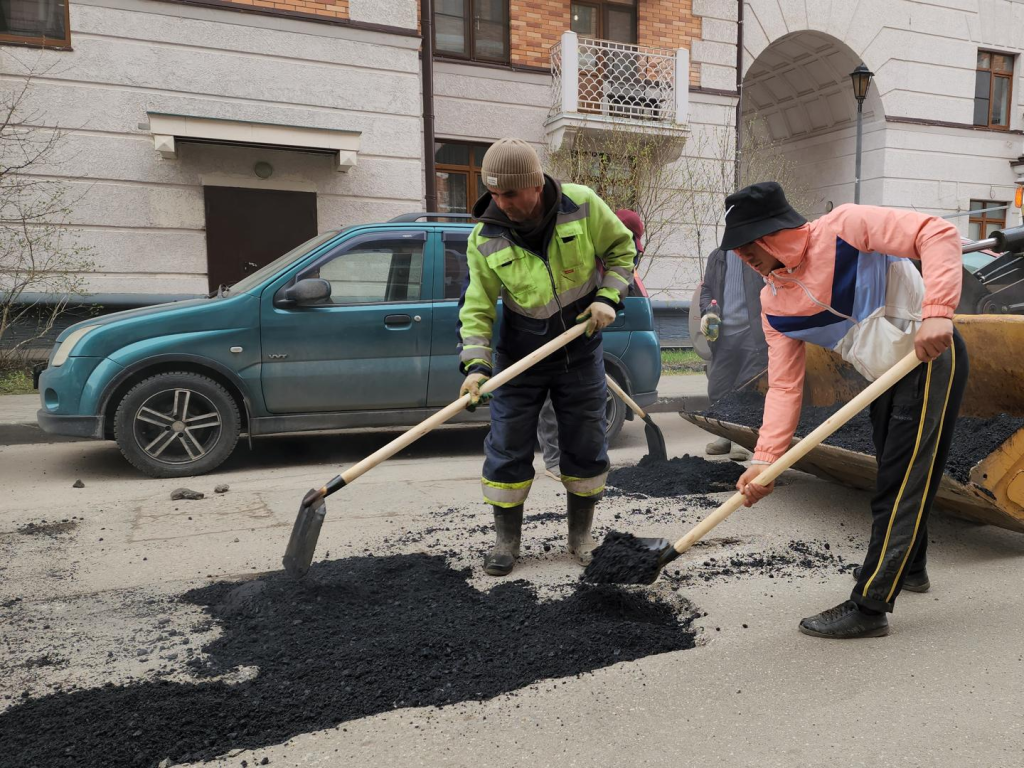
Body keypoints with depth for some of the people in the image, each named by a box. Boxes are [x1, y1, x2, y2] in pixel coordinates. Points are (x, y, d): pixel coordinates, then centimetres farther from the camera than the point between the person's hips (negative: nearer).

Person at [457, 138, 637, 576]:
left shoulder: (582, 205, -13)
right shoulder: (485, 239, -12)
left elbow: (621, 249, 2)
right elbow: (477, 308, -11)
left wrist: (608, 297, -11)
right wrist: (475, 364, -24)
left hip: (580, 354, 1)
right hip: (519, 357, 0)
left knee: (586, 449, 8)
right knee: (507, 450, 0)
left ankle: (581, 537, 27)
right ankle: (506, 541, 19)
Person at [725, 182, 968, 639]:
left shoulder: (843, 228, -19)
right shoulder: (775, 304, -2)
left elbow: (938, 234, -22)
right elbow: (785, 385, -4)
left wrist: (937, 311, -35)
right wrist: (765, 459, -11)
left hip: (931, 359, -7)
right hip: (886, 378, 7)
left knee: (900, 486, -5)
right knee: (895, 478, 22)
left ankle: (869, 608, 3)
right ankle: (907, 567, 46)